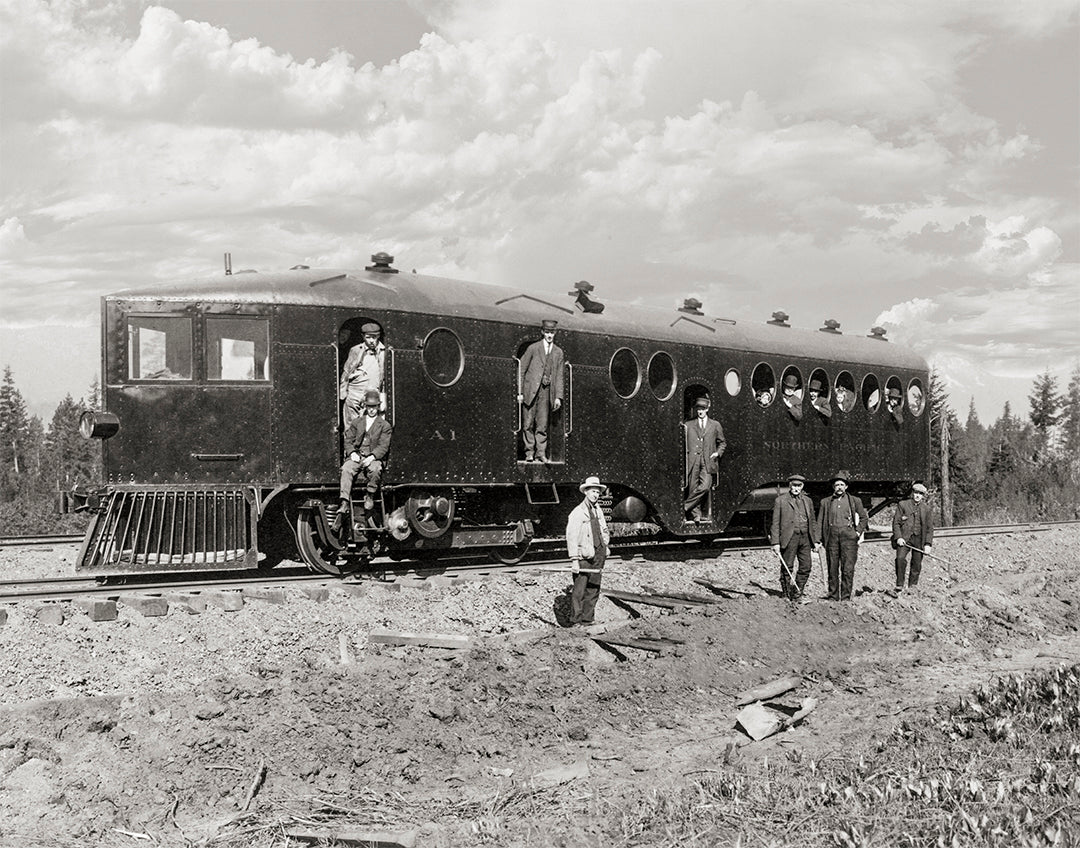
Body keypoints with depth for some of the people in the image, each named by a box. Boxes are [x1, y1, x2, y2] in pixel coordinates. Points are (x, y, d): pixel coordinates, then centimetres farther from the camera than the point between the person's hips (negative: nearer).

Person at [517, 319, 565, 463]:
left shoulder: (558, 352, 10)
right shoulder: (533, 348, 1)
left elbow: (559, 376, 10)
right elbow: (522, 370, 2)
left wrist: (558, 397, 3)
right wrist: (520, 392, -3)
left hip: (546, 391, 2)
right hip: (531, 389, -2)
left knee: (543, 424, 0)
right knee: (528, 423, -1)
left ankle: (541, 453, 5)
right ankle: (529, 453, 7)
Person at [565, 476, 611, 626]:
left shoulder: (598, 511, 15)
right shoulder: (577, 512, -8)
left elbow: (605, 531, 29)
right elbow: (571, 537, -13)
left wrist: (604, 545, 14)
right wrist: (574, 560, -18)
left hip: (597, 557, 7)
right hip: (583, 558, -7)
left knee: (593, 590, 8)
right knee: (579, 590, -8)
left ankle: (587, 620, 14)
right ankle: (575, 622, -4)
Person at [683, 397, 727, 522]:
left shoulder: (715, 425, 15)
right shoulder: (688, 425, 14)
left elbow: (722, 443, 22)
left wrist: (718, 453, 5)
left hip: (707, 462, 0)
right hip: (692, 462, 0)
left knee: (705, 486, -18)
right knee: (693, 488, -4)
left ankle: (686, 506, -7)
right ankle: (695, 514, 1)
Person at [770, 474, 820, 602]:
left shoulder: (808, 501, 17)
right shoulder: (780, 501, 3)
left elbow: (812, 522, 19)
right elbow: (775, 523, -1)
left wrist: (816, 540, 12)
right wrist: (775, 542, -8)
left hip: (805, 538, 4)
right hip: (789, 538, -4)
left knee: (806, 566, -1)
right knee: (787, 568, -1)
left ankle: (797, 594, 11)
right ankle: (786, 595, 8)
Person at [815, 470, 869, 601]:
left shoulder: (854, 501, 13)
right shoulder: (825, 502, 15)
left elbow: (864, 517, 19)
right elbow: (820, 522, 13)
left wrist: (859, 532, 6)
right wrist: (818, 540, 6)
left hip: (848, 536, -1)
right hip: (832, 536, 1)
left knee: (848, 569, -7)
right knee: (832, 569, 1)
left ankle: (846, 597, -3)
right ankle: (833, 597, 7)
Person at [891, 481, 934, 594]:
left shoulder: (927, 509, 10)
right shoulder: (902, 505, 7)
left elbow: (930, 528, 9)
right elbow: (896, 522, 4)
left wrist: (928, 543, -1)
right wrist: (898, 537, -9)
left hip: (919, 539, 2)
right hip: (904, 538, -2)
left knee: (917, 564, 2)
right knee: (900, 558, -21)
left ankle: (912, 588, 16)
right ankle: (899, 586, -13)